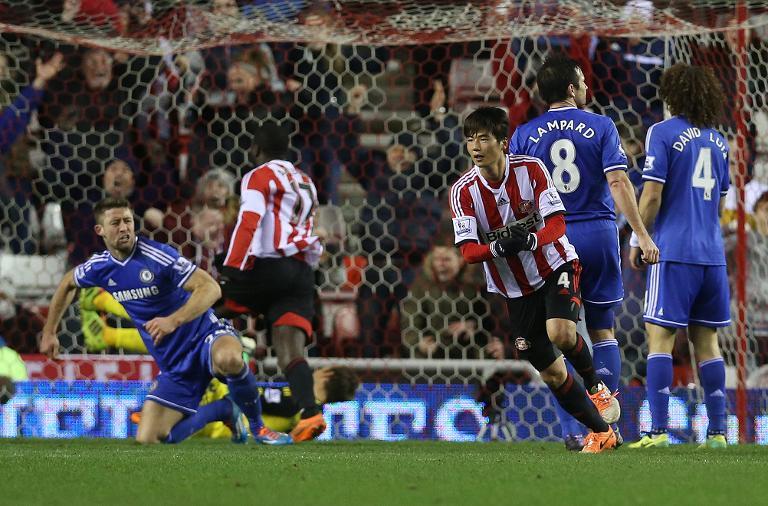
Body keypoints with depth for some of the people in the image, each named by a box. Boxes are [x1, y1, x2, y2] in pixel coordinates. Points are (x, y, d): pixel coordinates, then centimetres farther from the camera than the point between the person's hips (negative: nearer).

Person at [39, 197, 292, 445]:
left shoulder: (157, 255, -19)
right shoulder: (100, 267, 0)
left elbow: (210, 288, -27)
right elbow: (68, 283, 24)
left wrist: (173, 321, -39)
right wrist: (49, 332, 24)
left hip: (205, 336, -7)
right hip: (175, 366, 7)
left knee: (228, 359, -44)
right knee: (148, 441, -4)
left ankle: (257, 426, -16)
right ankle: (225, 410, 19)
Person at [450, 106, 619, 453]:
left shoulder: (530, 169, -13)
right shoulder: (463, 190, -11)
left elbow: (557, 222, -16)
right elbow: (467, 250, -16)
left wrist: (532, 239, -37)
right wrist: (497, 247, -37)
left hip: (555, 267, -2)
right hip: (514, 289, 2)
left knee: (560, 333, -29)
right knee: (551, 372, 1)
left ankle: (595, 384, 2)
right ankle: (601, 432, 16)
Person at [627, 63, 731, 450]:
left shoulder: (663, 132, -4)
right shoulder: (718, 140, 14)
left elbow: (652, 195, -10)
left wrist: (638, 241, 0)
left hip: (674, 249, -6)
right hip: (712, 252, 6)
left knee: (660, 337, -5)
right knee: (706, 341, 10)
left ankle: (658, 430, -12)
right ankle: (717, 430, 8)